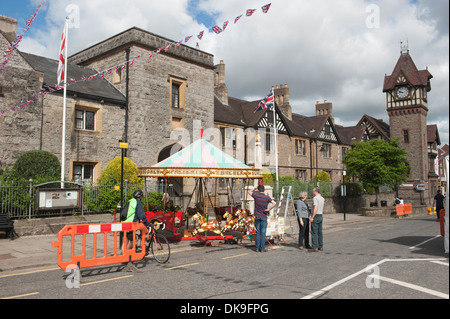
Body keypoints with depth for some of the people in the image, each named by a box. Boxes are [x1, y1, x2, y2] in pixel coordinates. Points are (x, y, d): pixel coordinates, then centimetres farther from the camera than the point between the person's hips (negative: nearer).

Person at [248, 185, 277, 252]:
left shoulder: (256, 195, -5)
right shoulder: (267, 197, -7)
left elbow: (250, 192, 15)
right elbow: (274, 203, -19)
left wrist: (255, 188, 20)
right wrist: (268, 209, -12)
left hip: (257, 217, 1)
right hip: (264, 217, -1)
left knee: (257, 233, 9)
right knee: (263, 233, 3)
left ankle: (257, 248, 10)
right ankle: (262, 248, 5)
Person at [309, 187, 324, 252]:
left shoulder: (315, 198, -14)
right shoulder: (322, 198, 14)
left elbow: (316, 209, -23)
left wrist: (312, 217, -21)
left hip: (316, 216, -9)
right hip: (321, 216, 9)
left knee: (314, 232, -7)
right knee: (319, 232, 11)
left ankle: (315, 247, -8)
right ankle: (320, 246, 14)